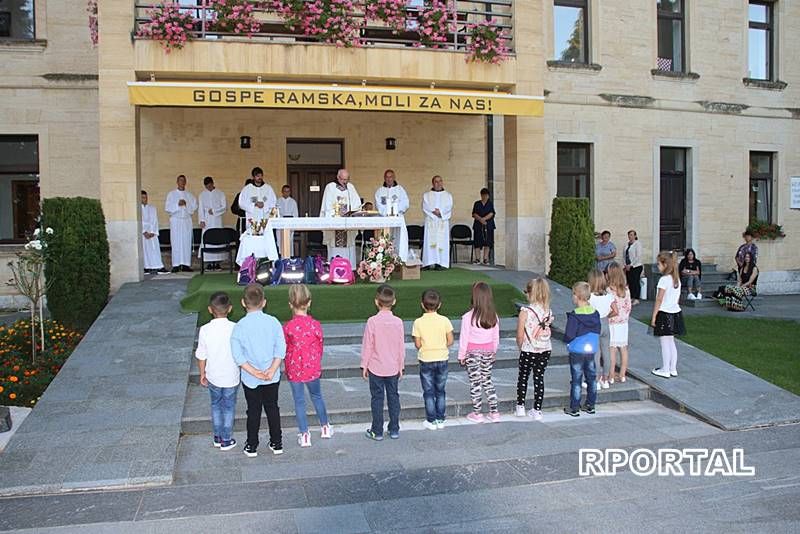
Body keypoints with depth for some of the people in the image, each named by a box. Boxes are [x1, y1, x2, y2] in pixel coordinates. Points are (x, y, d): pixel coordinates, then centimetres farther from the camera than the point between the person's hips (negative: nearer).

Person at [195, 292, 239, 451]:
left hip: (213, 377, 1)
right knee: (229, 407, 15)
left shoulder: (205, 330, -14)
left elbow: (201, 356, -6)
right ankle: (226, 440, 23)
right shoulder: (235, 328, -18)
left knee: (216, 405, 21)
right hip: (231, 377, -1)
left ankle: (218, 437, 32)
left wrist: (202, 374, 10)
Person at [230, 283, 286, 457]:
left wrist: (254, 372, -13)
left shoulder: (240, 326, -13)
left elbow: (238, 355, -16)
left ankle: (252, 446, 26)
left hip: (250, 379, -1)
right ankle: (277, 443, 28)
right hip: (273, 377, 1)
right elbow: (280, 350, -13)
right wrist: (272, 370, -13)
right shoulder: (273, 322, -10)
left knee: (253, 411, 14)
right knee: (272, 408, 17)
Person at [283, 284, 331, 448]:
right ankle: (325, 427, 34)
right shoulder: (315, 324, -14)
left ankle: (304, 435, 16)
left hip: (294, 369, -1)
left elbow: (285, 350, -4)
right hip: (312, 368, 2)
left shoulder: (287, 327, -17)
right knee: (317, 396, 22)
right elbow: (320, 347, -1)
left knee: (299, 401, 10)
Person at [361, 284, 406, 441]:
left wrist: (364, 365, 2)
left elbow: (367, 346, -9)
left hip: (376, 368, -2)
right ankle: (394, 430, 20)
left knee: (377, 399, 6)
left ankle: (377, 432, 13)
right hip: (393, 368, 2)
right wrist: (401, 366, 12)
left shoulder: (372, 321, -14)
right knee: (393, 397, 13)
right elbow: (401, 347, 1)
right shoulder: (398, 322, -6)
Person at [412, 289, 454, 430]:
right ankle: (440, 420, 20)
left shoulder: (418, 323, -12)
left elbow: (418, 344, -10)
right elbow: (450, 341, -5)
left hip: (426, 361, -2)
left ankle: (431, 421, 14)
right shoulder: (444, 320, -9)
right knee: (440, 391, 15)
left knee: (428, 392, 9)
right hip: (442, 359, 2)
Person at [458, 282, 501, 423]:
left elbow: (464, 339, -13)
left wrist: (461, 355, -1)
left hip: (473, 353, -4)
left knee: (475, 383, 7)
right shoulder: (494, 316, -5)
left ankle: (476, 414, 15)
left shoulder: (468, 317, -19)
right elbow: (496, 338, 4)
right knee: (487, 380, 17)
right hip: (488, 352, 4)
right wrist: (493, 353, 18)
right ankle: (494, 412, 20)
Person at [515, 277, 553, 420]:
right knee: (539, 378, 10)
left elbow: (520, 336, -12)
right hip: (546, 350, 4)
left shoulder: (525, 312, -16)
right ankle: (537, 411, 14)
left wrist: (521, 348, 5)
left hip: (529, 351, -3)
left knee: (523, 377, 14)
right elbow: (548, 331, 2)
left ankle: (520, 407, 21)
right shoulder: (549, 311, -2)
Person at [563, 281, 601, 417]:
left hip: (577, 352, -6)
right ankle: (590, 405, 26)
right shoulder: (595, 313, -1)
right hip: (591, 351, 6)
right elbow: (598, 332, 9)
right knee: (591, 377, 16)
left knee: (576, 380, 2)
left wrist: (566, 340, -1)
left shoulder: (574, 316, -22)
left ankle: (574, 408, 9)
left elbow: (568, 336, -21)